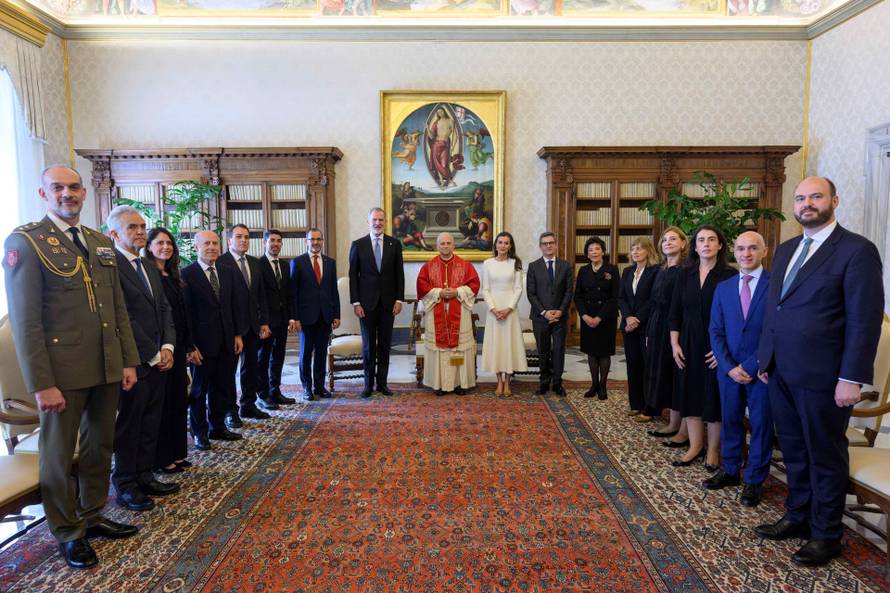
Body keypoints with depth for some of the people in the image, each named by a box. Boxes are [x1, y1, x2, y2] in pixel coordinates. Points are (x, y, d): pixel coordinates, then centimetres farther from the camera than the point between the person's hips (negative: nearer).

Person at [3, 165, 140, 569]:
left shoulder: (102, 243, 11)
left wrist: (129, 361, 8)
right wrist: (42, 383, -15)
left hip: (107, 369, 6)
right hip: (63, 371, -6)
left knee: (100, 448, 17)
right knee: (59, 455, 10)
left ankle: (91, 516, 36)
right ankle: (68, 533, 28)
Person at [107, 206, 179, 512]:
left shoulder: (149, 267, 15)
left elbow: (165, 309, 13)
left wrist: (167, 347, -1)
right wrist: (153, 354, -13)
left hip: (158, 360, 8)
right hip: (134, 361, -7)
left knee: (151, 423, 14)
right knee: (129, 425, 6)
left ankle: (144, 477, 27)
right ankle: (125, 485, 21)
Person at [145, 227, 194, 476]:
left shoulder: (173, 277, 14)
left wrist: (188, 345, 13)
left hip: (177, 347, 7)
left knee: (179, 399, 11)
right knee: (161, 401, 2)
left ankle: (177, 452, 23)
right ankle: (161, 458, 14)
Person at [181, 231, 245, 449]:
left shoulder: (228, 272, 8)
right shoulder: (187, 274, -8)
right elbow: (185, 312, -10)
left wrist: (238, 334, 7)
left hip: (226, 342, 5)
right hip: (202, 343, -5)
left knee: (222, 388, 12)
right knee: (199, 390, 10)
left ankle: (218, 427, 28)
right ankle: (199, 433, 23)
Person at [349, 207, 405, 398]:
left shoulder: (394, 244, 4)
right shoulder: (358, 245, 1)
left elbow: (399, 274, 5)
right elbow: (353, 275, 0)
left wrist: (399, 299, -2)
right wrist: (356, 303, -6)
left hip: (388, 302, 1)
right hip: (367, 302, -1)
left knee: (385, 345, 7)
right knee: (368, 345, 4)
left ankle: (382, 382, 16)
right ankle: (368, 384, 15)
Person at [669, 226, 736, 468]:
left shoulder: (729, 275, -5)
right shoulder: (685, 274, 6)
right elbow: (675, 311, 7)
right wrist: (674, 344, 1)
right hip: (689, 343, 4)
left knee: (714, 396, 5)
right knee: (690, 393, 8)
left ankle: (713, 450, 18)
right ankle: (695, 446, 19)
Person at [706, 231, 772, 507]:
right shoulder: (723, 288, 7)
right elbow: (715, 331, 6)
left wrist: (751, 366, -13)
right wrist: (729, 367, -6)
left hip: (762, 369, -4)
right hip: (729, 368, 4)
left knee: (761, 423, 7)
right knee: (730, 421, 13)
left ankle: (755, 480, 21)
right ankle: (730, 470, 28)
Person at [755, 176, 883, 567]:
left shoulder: (857, 250, -9)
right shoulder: (786, 250, 12)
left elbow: (865, 319, -13)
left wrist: (852, 378, -16)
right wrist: (765, 358, 13)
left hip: (822, 375, -6)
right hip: (781, 372, 6)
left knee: (825, 456, 9)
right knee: (793, 451, 17)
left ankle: (825, 535, 26)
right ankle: (798, 517, 34)